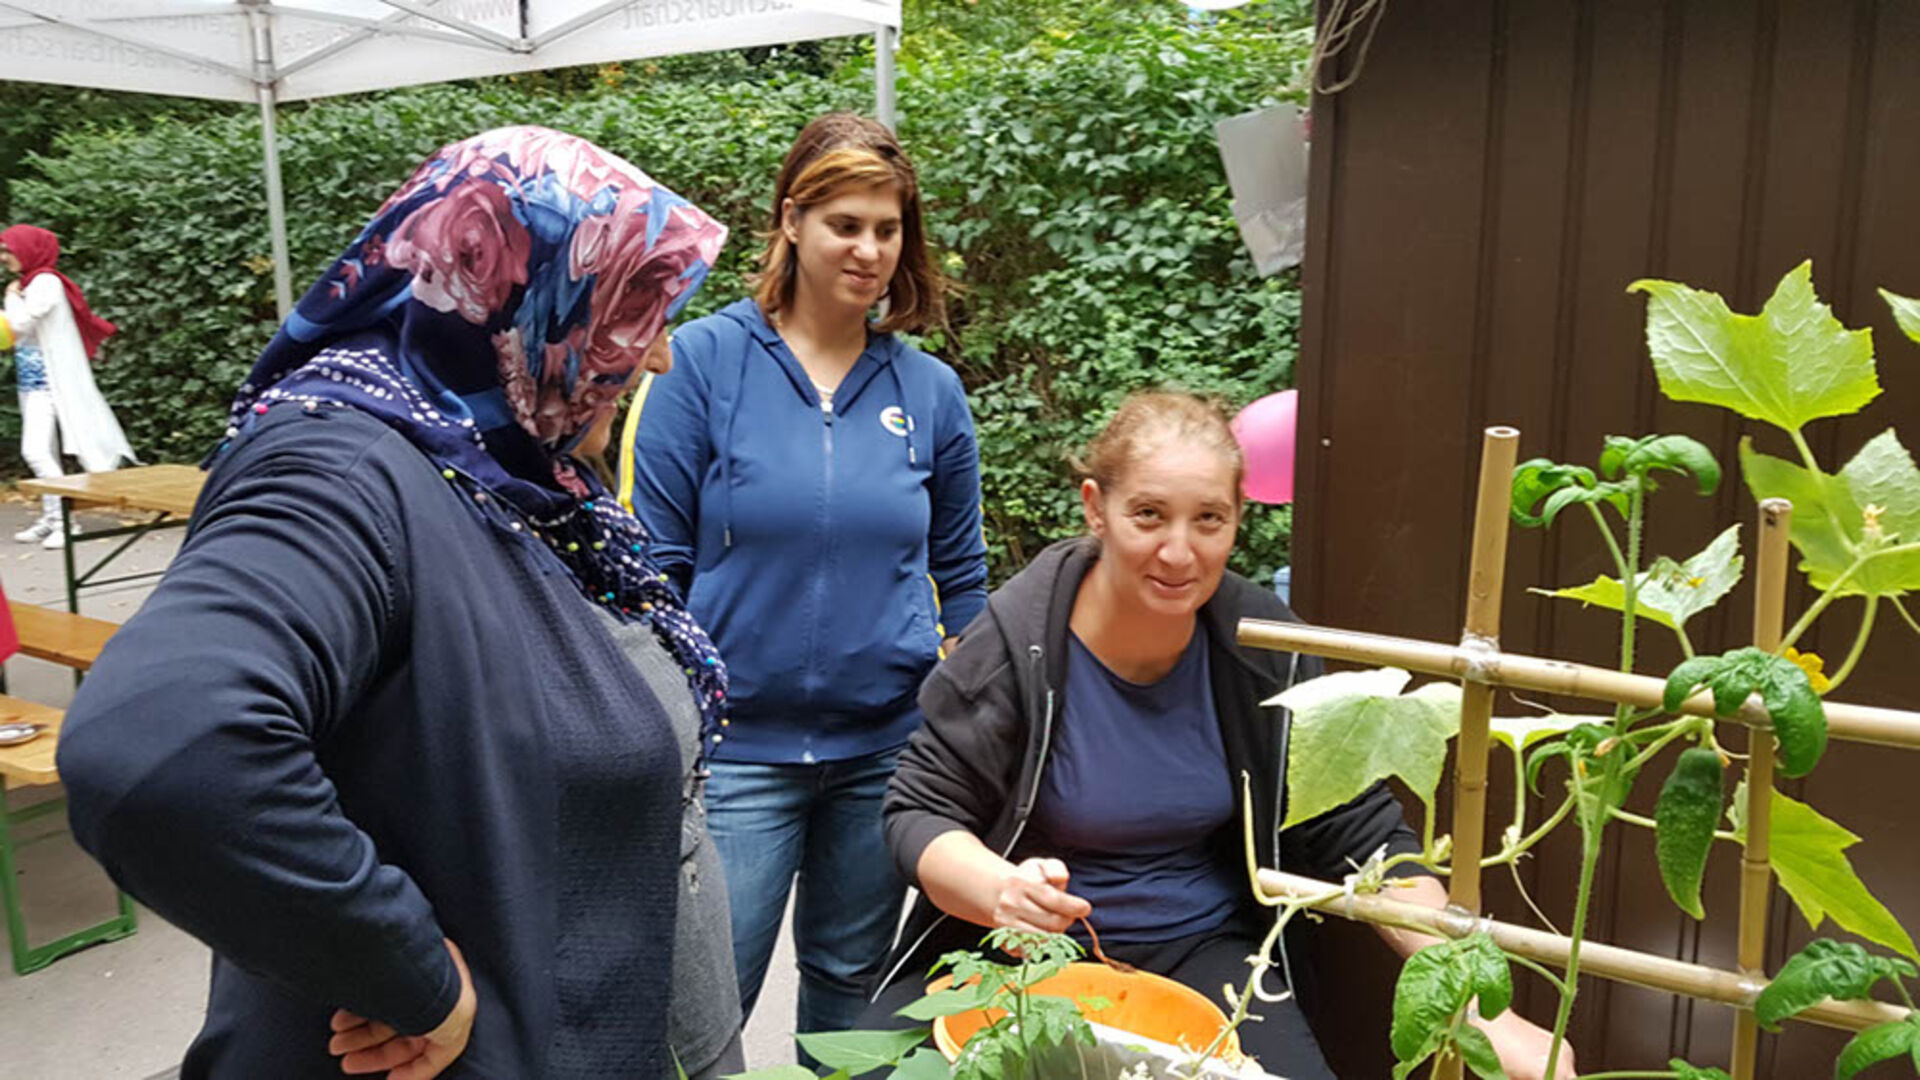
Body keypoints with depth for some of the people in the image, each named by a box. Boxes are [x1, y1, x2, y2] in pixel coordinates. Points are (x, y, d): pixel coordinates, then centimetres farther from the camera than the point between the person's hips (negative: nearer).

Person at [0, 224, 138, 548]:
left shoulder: (45, 282, -12)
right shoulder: (30, 284, 14)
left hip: (49, 382, -9)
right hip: (32, 381, 9)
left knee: (35, 450, -16)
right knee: (44, 453, 11)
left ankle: (62, 521, -12)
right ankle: (50, 520, 17)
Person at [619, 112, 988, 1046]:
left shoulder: (930, 389, 2)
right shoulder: (703, 360, -7)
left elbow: (960, 579, 10)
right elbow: (653, 565, -5)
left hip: (889, 744, 3)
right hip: (737, 746, -3)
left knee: (852, 985, 19)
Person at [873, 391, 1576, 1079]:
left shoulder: (1262, 650, -8)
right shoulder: (1015, 644, -17)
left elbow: (1363, 835, -5)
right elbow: (920, 814, -11)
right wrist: (1001, 889, -33)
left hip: (1203, 947, 2)